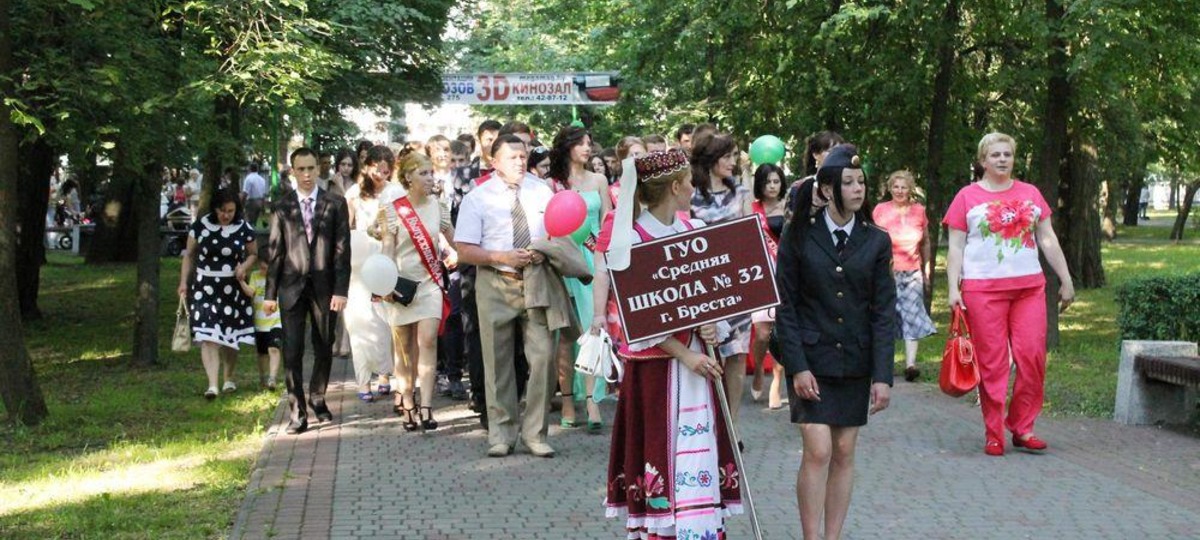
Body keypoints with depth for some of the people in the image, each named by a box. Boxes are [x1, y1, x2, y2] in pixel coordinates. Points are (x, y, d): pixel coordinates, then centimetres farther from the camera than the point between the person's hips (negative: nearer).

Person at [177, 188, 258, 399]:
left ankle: (229, 379, 32)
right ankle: (212, 385, -17)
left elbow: (254, 253, 11)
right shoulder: (200, 226, -3)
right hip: (205, 288, -1)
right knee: (208, 336, -12)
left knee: (230, 338, 12)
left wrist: (245, 266, -9)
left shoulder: (244, 228, -1)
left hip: (233, 289, 1)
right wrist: (183, 282, 0)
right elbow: (189, 255, 6)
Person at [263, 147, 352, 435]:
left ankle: (317, 398, 29)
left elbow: (342, 248, -1)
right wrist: (270, 293, 2)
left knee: (324, 348, 10)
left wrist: (341, 290, -8)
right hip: (292, 287, 0)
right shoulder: (282, 208, 5)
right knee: (292, 351, -4)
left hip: (324, 286, 0)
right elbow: (276, 251, 6)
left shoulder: (335, 204, 3)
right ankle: (298, 412, 1)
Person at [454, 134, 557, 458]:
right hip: (496, 285, -1)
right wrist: (503, 257, -18)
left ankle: (535, 433, 6)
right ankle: (501, 434, 17)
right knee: (498, 362, 5)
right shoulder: (477, 198, -2)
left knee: (542, 356, -6)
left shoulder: (542, 192, 6)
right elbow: (465, 251, -4)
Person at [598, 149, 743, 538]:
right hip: (654, 363, -5)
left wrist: (713, 325, -10)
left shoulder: (694, 230, 6)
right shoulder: (630, 238, -11)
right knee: (658, 450, 0)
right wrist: (685, 355, -17)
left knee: (700, 451, 6)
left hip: (696, 356, 6)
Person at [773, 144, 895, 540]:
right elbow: (785, 305, -3)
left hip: (855, 361, 3)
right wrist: (797, 366, -11)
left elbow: (884, 311, 1)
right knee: (818, 451, -10)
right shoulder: (799, 236, -4)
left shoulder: (876, 241, 3)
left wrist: (883, 375, -5)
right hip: (811, 358, -3)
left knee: (844, 453, 6)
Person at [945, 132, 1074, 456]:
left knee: (1032, 357, -3)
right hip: (983, 289, -3)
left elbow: (1048, 240, 15)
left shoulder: (1030, 194, 13)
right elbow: (956, 247, 3)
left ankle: (1023, 428, 9)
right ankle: (994, 435, 5)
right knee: (992, 363, -2)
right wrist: (953, 288, -7)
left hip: (1029, 287, 3)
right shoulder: (968, 197, 5)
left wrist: (1066, 280, 12)